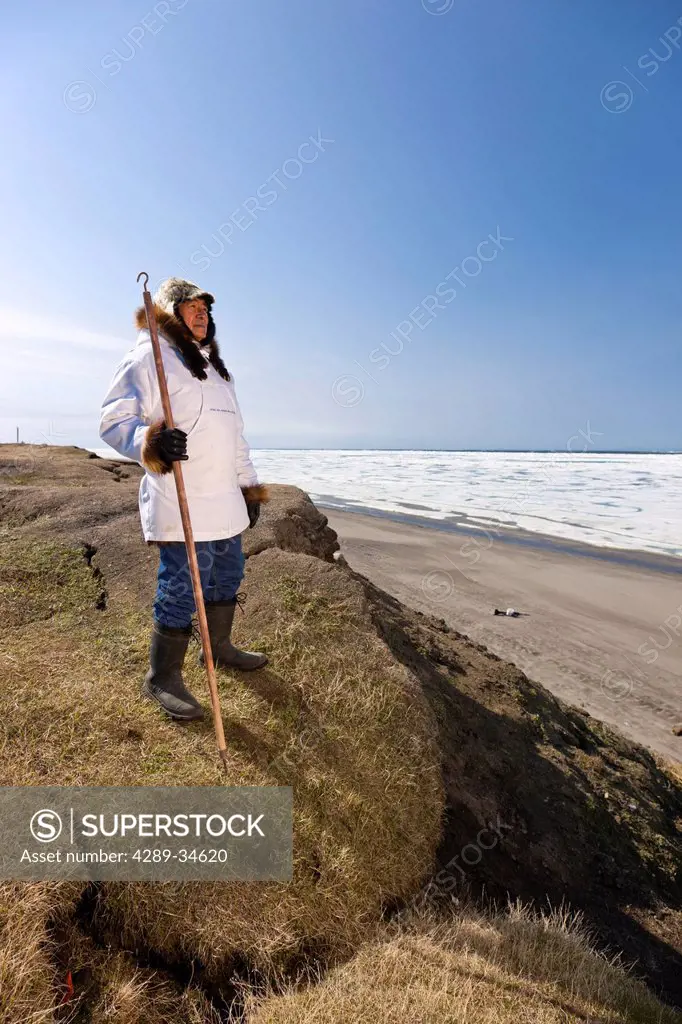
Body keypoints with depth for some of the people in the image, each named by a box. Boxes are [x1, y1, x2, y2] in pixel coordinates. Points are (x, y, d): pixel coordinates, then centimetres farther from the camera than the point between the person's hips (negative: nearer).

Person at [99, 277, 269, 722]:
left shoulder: (215, 366, 23)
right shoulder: (147, 358, -4)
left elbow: (236, 432, 24)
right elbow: (113, 421, -11)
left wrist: (250, 485, 20)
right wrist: (150, 444, -32)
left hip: (226, 502, 9)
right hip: (181, 504, -8)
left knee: (228, 578, 18)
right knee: (181, 590, -5)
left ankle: (220, 646, 38)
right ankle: (163, 677, 14)